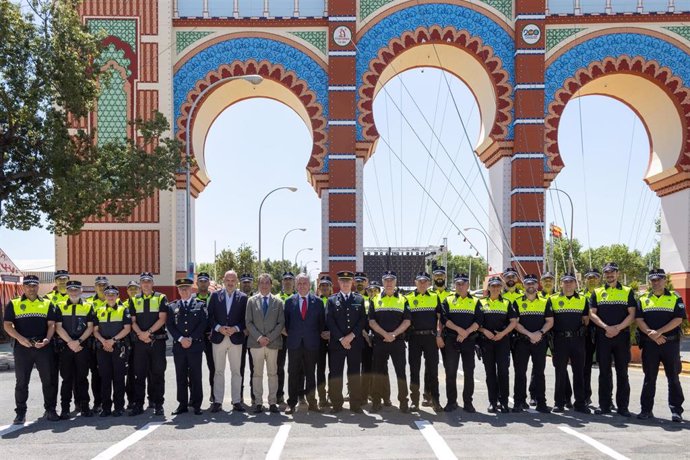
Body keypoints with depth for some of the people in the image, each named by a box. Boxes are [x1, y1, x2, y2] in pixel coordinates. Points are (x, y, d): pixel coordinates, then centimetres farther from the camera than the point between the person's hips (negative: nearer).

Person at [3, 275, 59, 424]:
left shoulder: (47, 304, 11)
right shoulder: (13, 304, 7)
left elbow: (51, 324, 6)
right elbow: (7, 325, 0)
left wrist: (47, 339, -12)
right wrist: (20, 338, -15)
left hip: (43, 347, 1)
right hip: (22, 347, -1)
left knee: (49, 380, 4)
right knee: (21, 382, 4)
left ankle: (50, 410, 14)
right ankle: (20, 412, 13)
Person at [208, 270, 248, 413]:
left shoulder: (243, 297, 3)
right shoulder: (215, 295, 6)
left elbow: (245, 319, 2)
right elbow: (210, 316, 3)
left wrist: (235, 329, -12)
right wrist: (218, 328, -11)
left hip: (236, 338, -1)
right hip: (218, 337, 1)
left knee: (236, 371, 3)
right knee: (218, 371, 5)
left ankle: (237, 401, 9)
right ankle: (217, 401, 10)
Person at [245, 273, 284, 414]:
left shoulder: (278, 302, 7)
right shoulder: (251, 301, 7)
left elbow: (281, 323, 2)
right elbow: (248, 322, 2)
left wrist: (269, 338, -9)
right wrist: (259, 337, -9)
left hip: (273, 343, 0)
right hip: (256, 343, 0)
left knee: (273, 373, 4)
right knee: (257, 373, 3)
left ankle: (272, 402, 9)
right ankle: (258, 402, 8)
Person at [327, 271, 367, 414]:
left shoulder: (359, 299, 10)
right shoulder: (332, 300, 7)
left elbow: (363, 320, 3)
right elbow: (329, 321, -2)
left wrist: (351, 336, -9)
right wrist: (341, 339, -10)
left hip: (355, 342, 1)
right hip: (336, 343, -1)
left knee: (355, 374, 4)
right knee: (335, 374, 0)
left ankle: (355, 404, 10)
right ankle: (336, 404, 9)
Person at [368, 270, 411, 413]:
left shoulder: (402, 300, 7)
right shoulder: (375, 300, 8)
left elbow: (407, 321, 0)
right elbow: (371, 321, 0)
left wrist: (394, 334, -13)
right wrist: (385, 334, -12)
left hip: (398, 341, -1)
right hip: (379, 341, 1)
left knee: (401, 371, -1)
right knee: (378, 371, 4)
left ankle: (403, 401, 7)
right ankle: (377, 401, 12)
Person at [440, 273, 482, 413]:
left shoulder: (475, 302, 9)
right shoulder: (448, 300, 7)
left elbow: (479, 320, -1)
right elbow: (444, 318, -4)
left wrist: (466, 332, -15)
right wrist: (459, 329, -17)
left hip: (469, 341, 1)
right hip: (451, 341, 0)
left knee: (469, 372, 2)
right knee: (450, 372, 1)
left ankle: (468, 402, 11)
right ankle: (451, 401, 11)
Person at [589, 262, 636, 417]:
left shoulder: (628, 292, 7)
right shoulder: (597, 293, 11)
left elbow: (632, 314, 0)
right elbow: (592, 314, 3)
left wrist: (617, 328, -13)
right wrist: (606, 327, -12)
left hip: (622, 336, -1)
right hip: (603, 337, 1)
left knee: (622, 372, 2)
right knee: (604, 372, 4)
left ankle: (622, 406, 7)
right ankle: (604, 405, 10)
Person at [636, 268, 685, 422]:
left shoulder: (675, 298, 4)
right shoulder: (643, 299, 10)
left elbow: (678, 319, -6)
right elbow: (639, 320, 2)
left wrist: (659, 332, -16)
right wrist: (651, 334, -14)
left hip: (671, 344, -2)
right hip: (649, 344, 2)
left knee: (673, 378, 2)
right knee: (649, 378, 6)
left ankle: (676, 410, 8)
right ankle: (646, 409, 12)